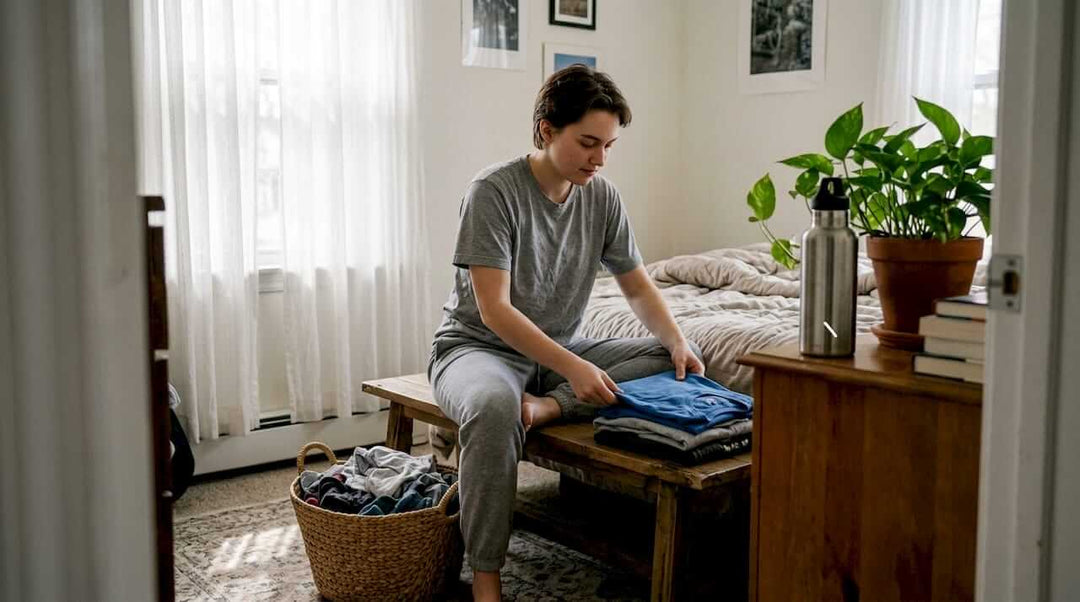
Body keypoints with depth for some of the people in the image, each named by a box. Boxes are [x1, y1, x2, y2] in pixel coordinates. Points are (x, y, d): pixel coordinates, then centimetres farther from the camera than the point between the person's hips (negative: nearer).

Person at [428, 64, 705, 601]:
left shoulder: (602, 197, -1)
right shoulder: (493, 191, -18)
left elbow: (636, 284, 8)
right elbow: (494, 310, -24)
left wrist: (676, 341, -11)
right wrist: (572, 368, -34)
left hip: (563, 350, 6)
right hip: (479, 346, -6)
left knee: (679, 359, -10)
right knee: (494, 407, -41)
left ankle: (547, 407, -26)